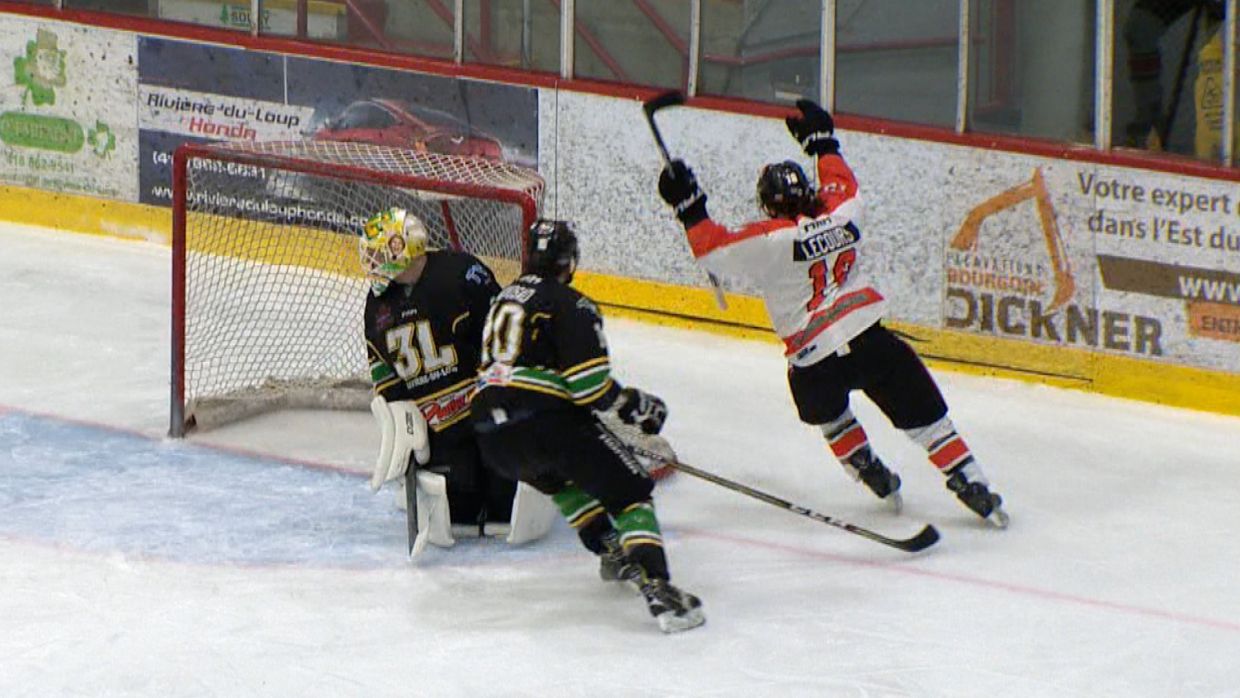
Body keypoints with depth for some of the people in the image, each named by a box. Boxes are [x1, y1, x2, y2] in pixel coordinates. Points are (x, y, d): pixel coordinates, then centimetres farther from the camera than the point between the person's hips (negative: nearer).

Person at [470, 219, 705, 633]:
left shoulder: (504, 300, 25)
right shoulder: (569, 304, 0)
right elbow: (589, 384, -12)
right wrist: (636, 408, 1)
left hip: (490, 435, 7)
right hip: (546, 423, -7)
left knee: (561, 476, 37)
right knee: (628, 490, -1)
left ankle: (610, 551, 34)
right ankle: (659, 590, -18)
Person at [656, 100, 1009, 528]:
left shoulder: (770, 241, -9)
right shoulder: (841, 214, 4)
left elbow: (715, 251, -5)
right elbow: (842, 185, 27)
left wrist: (690, 208, 3)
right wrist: (823, 143, 40)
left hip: (815, 364, -2)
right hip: (871, 341, 2)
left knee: (827, 413, 32)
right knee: (924, 416, 8)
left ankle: (872, 473, 31)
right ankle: (974, 488, 3)